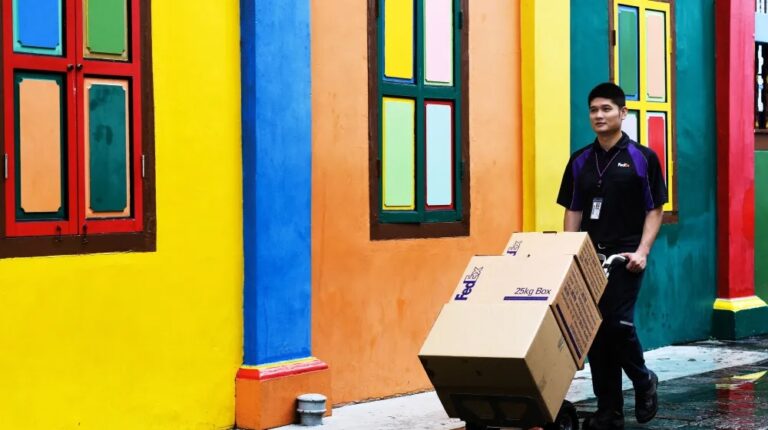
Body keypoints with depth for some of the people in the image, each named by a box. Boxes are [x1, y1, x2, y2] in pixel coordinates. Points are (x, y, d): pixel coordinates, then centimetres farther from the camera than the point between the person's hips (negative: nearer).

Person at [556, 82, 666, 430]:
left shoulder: (642, 158, -1)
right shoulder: (580, 161, 10)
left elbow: (655, 210, -1)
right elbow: (573, 211, 13)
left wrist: (642, 251, -12)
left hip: (625, 257, -4)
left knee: (618, 322, -15)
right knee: (595, 330, 3)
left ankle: (644, 381, 15)